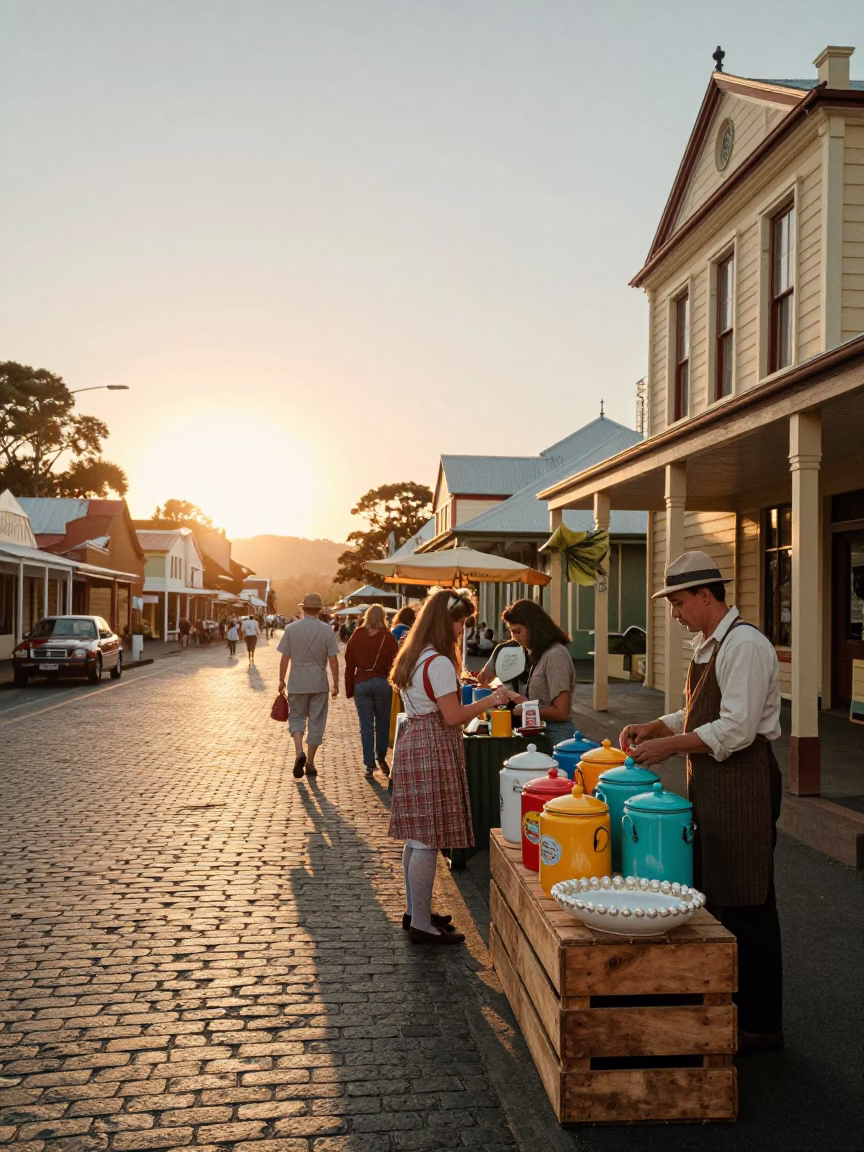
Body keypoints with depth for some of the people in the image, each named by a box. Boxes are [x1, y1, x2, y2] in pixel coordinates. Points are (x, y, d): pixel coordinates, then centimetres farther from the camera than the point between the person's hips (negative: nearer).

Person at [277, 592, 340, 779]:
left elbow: (285, 658, -1)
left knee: (297, 717, 13)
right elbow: (333, 660, -5)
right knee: (316, 721, 9)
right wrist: (336, 683, 5)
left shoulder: (291, 629, -3)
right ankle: (310, 763, 14)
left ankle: (299, 752, -11)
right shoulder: (326, 630, -4)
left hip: (297, 682, 0)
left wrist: (281, 680, 10)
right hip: (319, 683, 0)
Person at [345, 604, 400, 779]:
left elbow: (349, 664, 4)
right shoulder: (388, 638, -3)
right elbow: (395, 663, -3)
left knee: (366, 725, 4)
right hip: (383, 683, -1)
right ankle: (381, 758, 23)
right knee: (382, 722, 16)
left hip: (361, 683, 1)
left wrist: (349, 689, 9)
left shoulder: (356, 637, 2)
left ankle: (370, 765, 3)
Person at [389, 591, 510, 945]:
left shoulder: (413, 657, 14)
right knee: (428, 840, -5)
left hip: (412, 743, 10)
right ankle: (422, 925, 1)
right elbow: (453, 716, -18)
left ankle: (415, 911, 25)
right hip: (433, 751, -10)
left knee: (416, 838, 16)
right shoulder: (439, 663, -17)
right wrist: (490, 701, -9)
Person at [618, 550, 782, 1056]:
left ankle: (760, 1024, 12)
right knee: (712, 896, 17)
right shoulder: (708, 644, 14)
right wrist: (654, 727, 7)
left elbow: (736, 729, -24)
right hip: (711, 784, 10)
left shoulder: (745, 645, -18)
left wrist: (670, 746, -20)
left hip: (742, 783, -10)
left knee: (745, 905, -1)